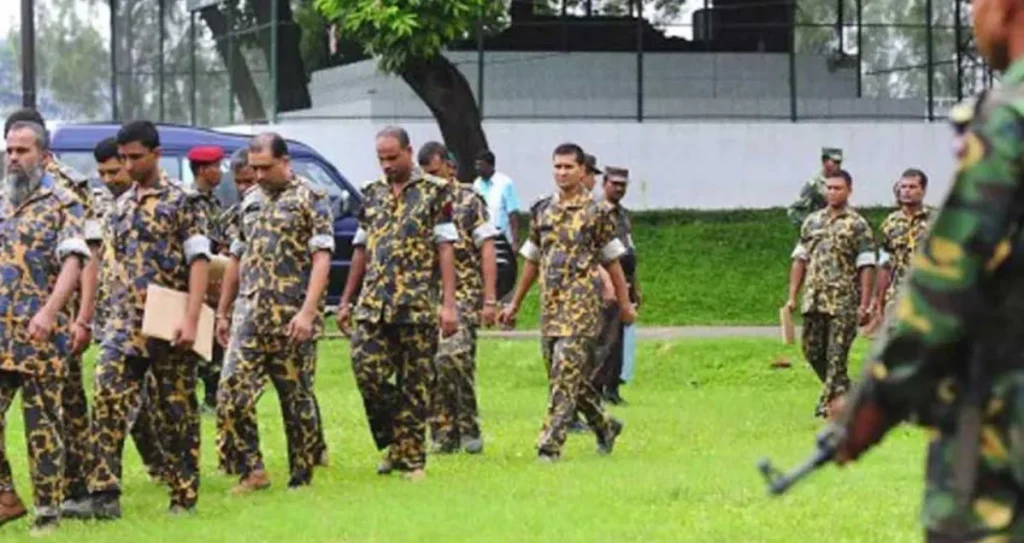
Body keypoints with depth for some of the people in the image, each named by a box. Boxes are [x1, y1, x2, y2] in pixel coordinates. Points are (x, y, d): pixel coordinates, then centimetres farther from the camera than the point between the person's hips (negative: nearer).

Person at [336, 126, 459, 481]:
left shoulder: (435, 193, 0)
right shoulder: (372, 195, 15)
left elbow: (445, 248, -4)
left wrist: (449, 303, -11)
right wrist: (346, 301, 16)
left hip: (418, 305, -4)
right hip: (373, 304, 4)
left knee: (415, 384, 0)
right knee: (367, 370, -9)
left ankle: (411, 458, 7)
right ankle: (395, 442, 8)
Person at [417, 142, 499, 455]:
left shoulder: (469, 201, 1)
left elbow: (487, 251, -3)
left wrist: (489, 300, -9)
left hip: (463, 294, -5)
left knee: (453, 356, -21)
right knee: (432, 367, 1)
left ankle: (469, 426, -9)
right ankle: (444, 435, 7)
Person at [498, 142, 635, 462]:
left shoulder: (596, 213, -1)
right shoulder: (542, 211, 13)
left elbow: (612, 261, 3)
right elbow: (532, 261, 20)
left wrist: (625, 304, 5)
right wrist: (515, 303, 22)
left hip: (581, 303, -6)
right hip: (550, 304, 6)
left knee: (566, 372, -13)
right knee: (572, 375, 11)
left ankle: (550, 444, -16)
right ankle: (605, 427, 31)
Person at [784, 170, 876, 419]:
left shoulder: (857, 225, -2)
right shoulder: (812, 221, 13)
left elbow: (866, 266, -5)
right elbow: (800, 260, 15)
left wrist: (864, 303, -12)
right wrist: (792, 296, 10)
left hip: (843, 302, -6)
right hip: (814, 298, 6)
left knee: (836, 354, -7)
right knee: (812, 350, 10)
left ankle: (830, 403, -5)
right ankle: (843, 390, 28)